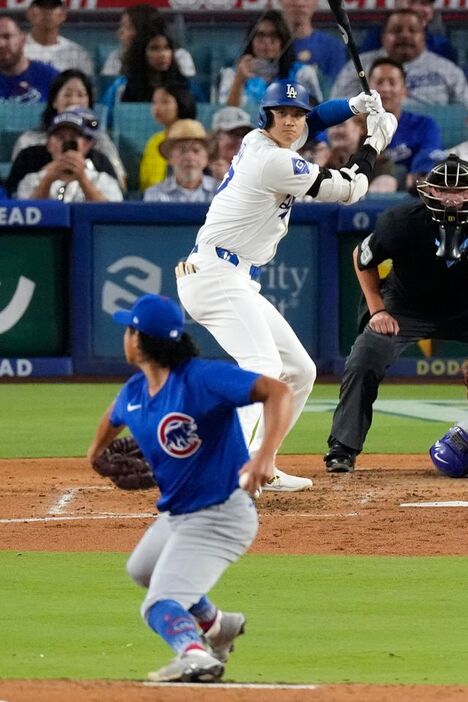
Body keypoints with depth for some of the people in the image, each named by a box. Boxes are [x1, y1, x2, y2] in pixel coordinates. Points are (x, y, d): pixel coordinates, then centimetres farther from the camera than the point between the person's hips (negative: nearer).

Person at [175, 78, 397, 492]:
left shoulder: (257, 142, 11)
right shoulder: (274, 162, -16)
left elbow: (309, 124, 32)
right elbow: (348, 189, -7)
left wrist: (354, 106, 15)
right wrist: (376, 141, 6)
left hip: (239, 284, 11)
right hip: (217, 276, -11)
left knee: (300, 371, 14)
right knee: (264, 369, -28)